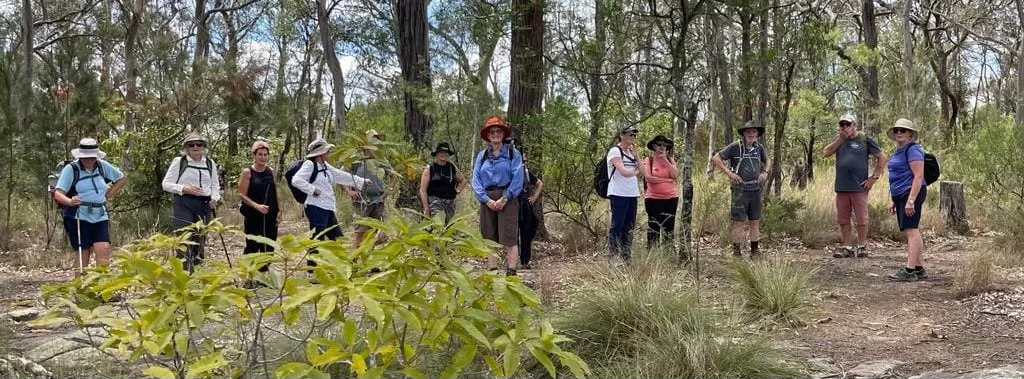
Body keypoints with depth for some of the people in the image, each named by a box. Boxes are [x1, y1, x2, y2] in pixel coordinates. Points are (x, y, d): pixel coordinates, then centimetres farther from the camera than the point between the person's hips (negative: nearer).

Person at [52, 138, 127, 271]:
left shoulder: (103, 166, 6)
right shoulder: (71, 169, -6)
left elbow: (121, 179, 22)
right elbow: (58, 193, -14)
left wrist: (109, 194, 8)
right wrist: (69, 201, -36)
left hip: (100, 216, 3)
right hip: (78, 217, -3)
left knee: (104, 249, -12)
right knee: (83, 252, -3)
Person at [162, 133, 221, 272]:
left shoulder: (210, 163, 13)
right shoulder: (179, 162, 3)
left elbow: (215, 185, 20)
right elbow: (166, 184, 2)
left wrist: (214, 199, 0)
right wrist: (185, 189, -13)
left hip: (204, 205, 4)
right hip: (183, 205, -4)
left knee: (200, 239, 7)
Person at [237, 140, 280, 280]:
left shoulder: (270, 172, 8)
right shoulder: (247, 172, -5)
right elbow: (242, 195, -9)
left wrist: (279, 211, 8)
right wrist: (257, 206, -20)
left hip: (270, 216, 5)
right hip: (253, 216, -5)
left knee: (268, 247, 7)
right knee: (252, 246, -4)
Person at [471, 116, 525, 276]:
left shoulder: (513, 154, 4)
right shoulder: (481, 156, 14)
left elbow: (517, 179, -5)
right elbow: (476, 180, 6)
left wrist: (504, 198, -15)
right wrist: (486, 199, -9)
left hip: (507, 199, -4)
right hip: (487, 200, 4)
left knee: (509, 238, -11)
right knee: (490, 238, 5)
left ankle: (511, 273, -11)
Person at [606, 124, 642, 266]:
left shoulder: (630, 153, 17)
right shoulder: (615, 151, -8)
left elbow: (641, 173, 13)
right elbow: (623, 172, -20)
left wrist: (635, 156, 4)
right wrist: (635, 172, 0)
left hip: (632, 194, 8)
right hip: (619, 194, -8)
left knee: (629, 226, 10)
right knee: (617, 225, -6)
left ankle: (626, 256, 16)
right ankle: (613, 257, -3)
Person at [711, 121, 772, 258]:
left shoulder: (759, 147, 7)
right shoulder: (735, 147, -8)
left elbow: (767, 161, 27)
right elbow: (716, 158, -7)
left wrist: (765, 172, 7)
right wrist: (729, 173, -13)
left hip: (756, 189, 5)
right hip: (740, 189, -5)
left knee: (755, 221, 10)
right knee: (739, 222, -4)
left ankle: (755, 251, 19)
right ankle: (737, 252, 3)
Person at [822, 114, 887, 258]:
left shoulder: (865, 139, 1)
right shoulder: (838, 140, 13)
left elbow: (882, 158, 2)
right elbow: (826, 153, -1)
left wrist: (874, 177, -4)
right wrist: (840, 139, -6)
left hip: (859, 187, -4)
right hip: (841, 187, 4)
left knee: (861, 219, 0)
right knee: (843, 220, 8)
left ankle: (862, 246, 11)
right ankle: (846, 247, 16)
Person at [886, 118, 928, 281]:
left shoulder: (912, 150, -11)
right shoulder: (898, 151, 19)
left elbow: (918, 176, -18)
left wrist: (911, 200, -24)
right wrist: (892, 200, 21)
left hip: (911, 193, -10)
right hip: (900, 195, 10)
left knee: (910, 230, -12)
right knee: (908, 232, 10)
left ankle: (910, 271, -15)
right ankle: (920, 269, 15)